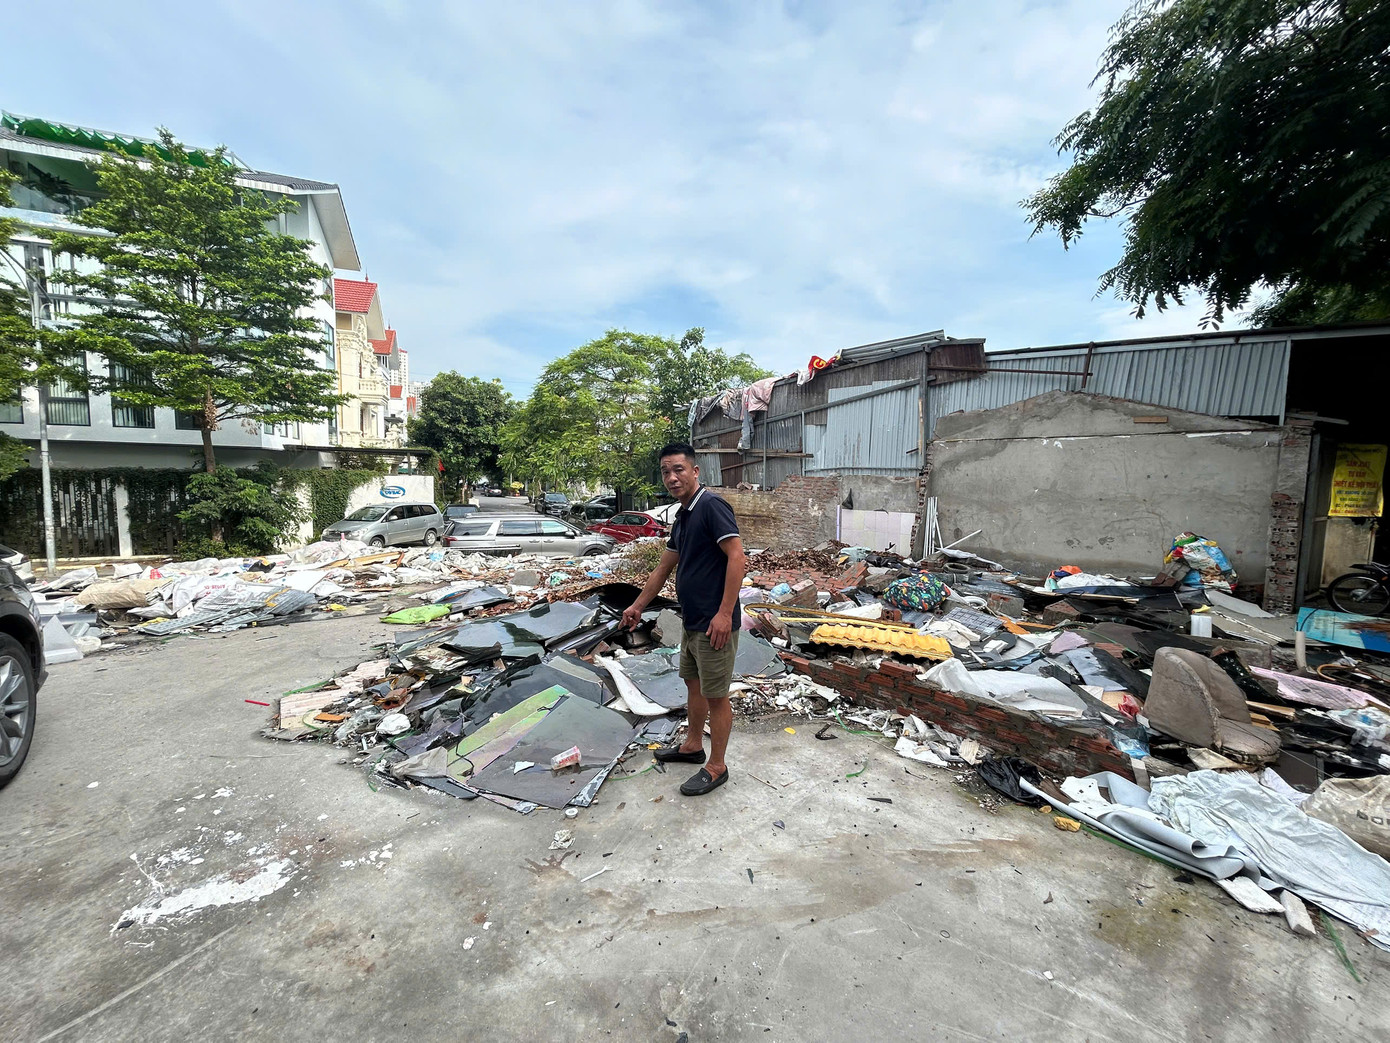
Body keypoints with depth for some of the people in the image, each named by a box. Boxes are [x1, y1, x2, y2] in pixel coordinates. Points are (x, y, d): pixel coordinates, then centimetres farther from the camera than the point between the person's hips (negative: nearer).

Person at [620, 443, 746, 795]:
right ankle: (693, 745, 42)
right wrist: (638, 605, 27)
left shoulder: (711, 506, -17)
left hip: (714, 624, -9)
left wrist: (725, 613, -26)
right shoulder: (682, 518, 12)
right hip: (691, 621, 9)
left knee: (715, 696, 5)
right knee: (693, 684, 23)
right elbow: (664, 567, 21)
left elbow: (736, 555, -24)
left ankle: (716, 767, 22)